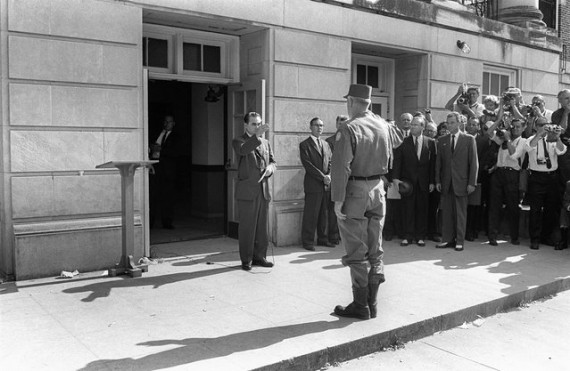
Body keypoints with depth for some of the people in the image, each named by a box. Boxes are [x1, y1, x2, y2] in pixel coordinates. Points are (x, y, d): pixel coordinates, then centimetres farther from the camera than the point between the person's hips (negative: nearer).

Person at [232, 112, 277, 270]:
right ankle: (246, 260, 9)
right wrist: (256, 136, -38)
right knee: (246, 227, -1)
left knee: (262, 226, 10)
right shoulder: (238, 141, -2)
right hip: (246, 191, -5)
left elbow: (272, 161, 20)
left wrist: (270, 168, -4)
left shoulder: (265, 143, 16)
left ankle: (259, 256, 21)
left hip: (263, 190, 5)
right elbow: (243, 150, -25)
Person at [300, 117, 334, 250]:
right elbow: (307, 164, -11)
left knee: (324, 214, 10)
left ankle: (322, 238, 19)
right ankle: (308, 241, 5)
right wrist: (322, 177, -14)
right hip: (313, 185, -6)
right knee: (311, 215, -3)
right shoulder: (305, 145, -2)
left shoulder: (326, 144, 19)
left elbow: (331, 162, 14)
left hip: (326, 185, 6)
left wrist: (329, 176, -5)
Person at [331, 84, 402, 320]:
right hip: (378, 189, 6)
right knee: (375, 250, 13)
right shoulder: (383, 125, 4)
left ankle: (361, 306, 10)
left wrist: (338, 200, -17)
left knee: (357, 252, 3)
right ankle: (372, 304, 21)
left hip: (354, 193, -6)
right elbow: (397, 140, 27)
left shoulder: (348, 129, -15)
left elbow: (341, 167, -20)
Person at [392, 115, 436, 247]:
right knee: (409, 209, 1)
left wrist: (432, 181, -2)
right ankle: (409, 236, 9)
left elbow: (433, 163, 3)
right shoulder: (403, 142, 2)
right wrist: (396, 178, -10)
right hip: (407, 180, -1)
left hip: (423, 182, 1)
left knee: (422, 209, 5)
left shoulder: (430, 142, 4)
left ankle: (420, 237, 15)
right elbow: (397, 160, 0)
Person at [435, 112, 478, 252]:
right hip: (446, 183, 3)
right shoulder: (442, 140, 10)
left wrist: (472, 182, -6)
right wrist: (437, 181, 4)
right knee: (446, 213, 4)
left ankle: (459, 241, 9)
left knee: (460, 213, 2)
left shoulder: (469, 139, 2)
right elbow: (438, 162, 11)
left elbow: (474, 162, -1)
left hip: (461, 182, -3)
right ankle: (448, 239, 13)